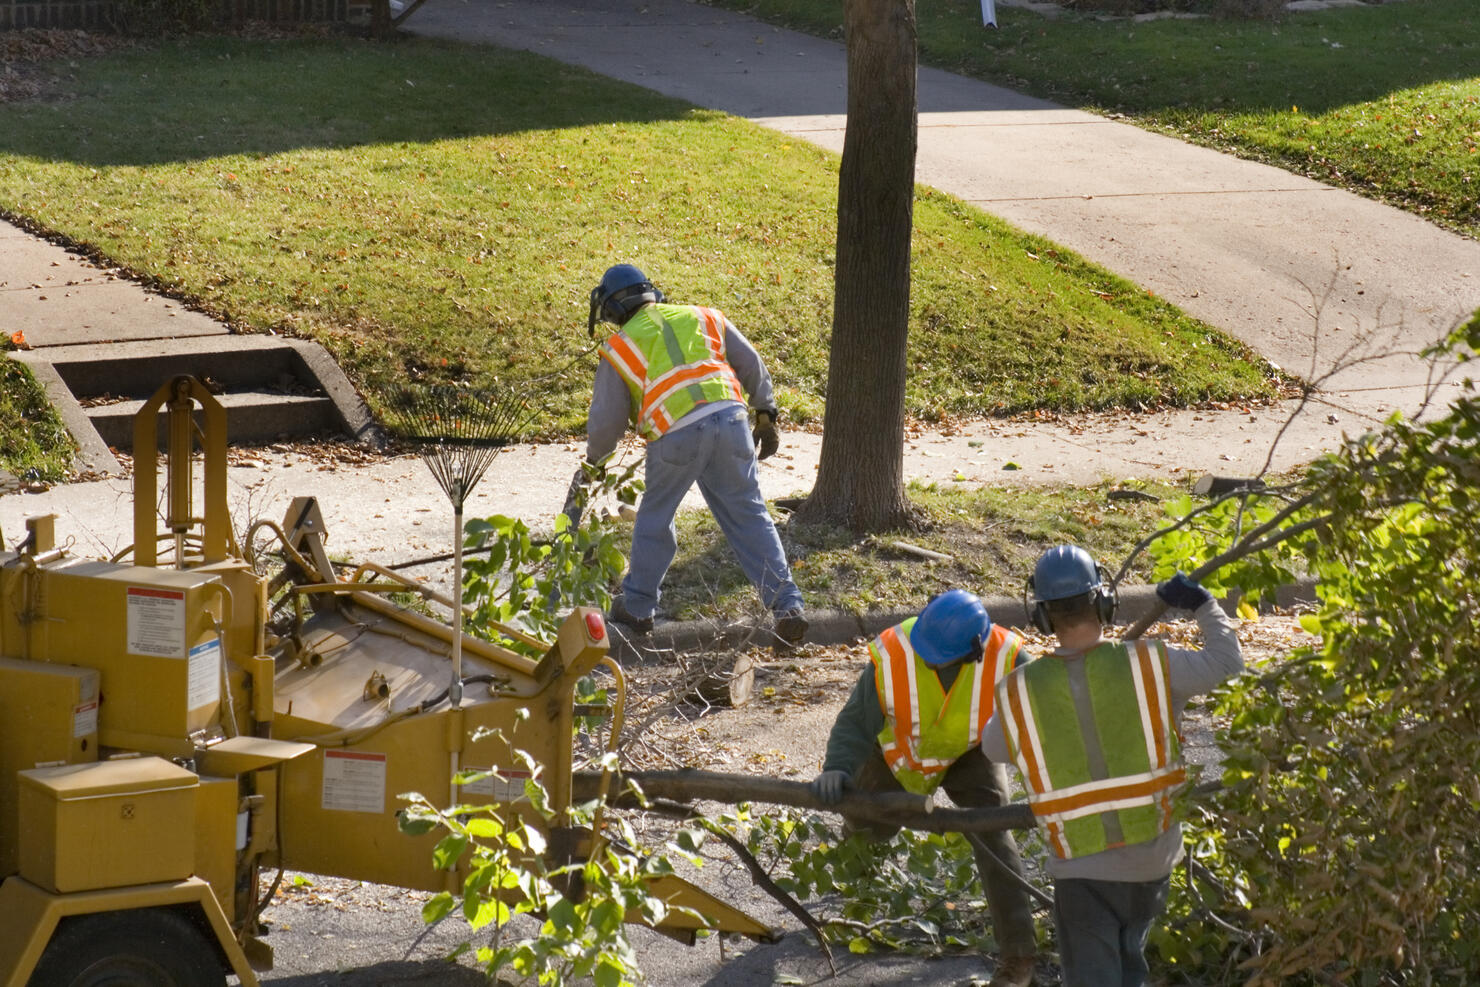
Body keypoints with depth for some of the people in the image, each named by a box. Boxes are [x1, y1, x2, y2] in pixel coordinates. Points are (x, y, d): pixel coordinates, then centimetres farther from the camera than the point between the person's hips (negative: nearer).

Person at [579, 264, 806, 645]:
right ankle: (787, 605, 1)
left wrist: (593, 463, 29)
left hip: (675, 436, -3)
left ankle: (637, 607, 28)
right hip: (730, 419, 3)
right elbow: (752, 366, 19)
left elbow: (606, 420, 13)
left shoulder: (619, 347, 13)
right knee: (748, 516, 8)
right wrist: (766, 416, 24)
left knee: (655, 518, 17)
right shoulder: (702, 318, 22)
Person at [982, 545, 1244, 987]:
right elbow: (1227, 659, 2)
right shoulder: (1149, 665, -13)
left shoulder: (1019, 693, -11)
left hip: (1081, 868, -2)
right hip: (1152, 857, 2)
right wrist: (1202, 604, 17)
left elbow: (993, 747, 9)